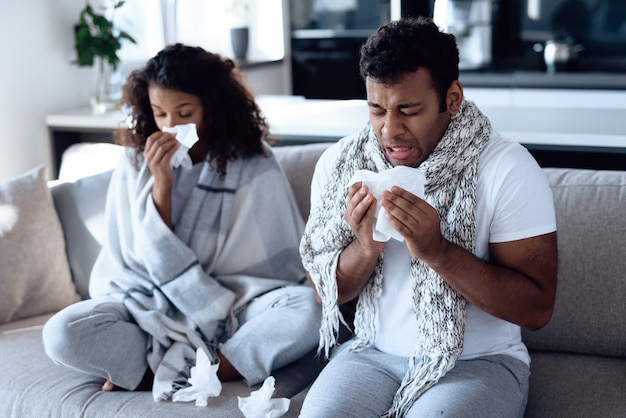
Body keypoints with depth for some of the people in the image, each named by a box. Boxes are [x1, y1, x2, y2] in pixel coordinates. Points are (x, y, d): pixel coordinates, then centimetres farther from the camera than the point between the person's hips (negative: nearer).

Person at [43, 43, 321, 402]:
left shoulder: (253, 164, -6)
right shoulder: (135, 164, -2)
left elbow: (279, 265, -4)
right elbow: (146, 262, -5)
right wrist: (161, 185, -17)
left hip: (233, 306, 0)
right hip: (150, 307, 1)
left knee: (309, 308, -31)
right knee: (62, 333, -24)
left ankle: (154, 374, -24)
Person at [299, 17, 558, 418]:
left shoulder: (509, 170, -13)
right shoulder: (340, 163, -2)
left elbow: (537, 309, -14)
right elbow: (326, 292, 3)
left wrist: (437, 251, -26)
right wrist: (366, 248, -19)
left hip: (480, 359, -2)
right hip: (373, 351, 3)